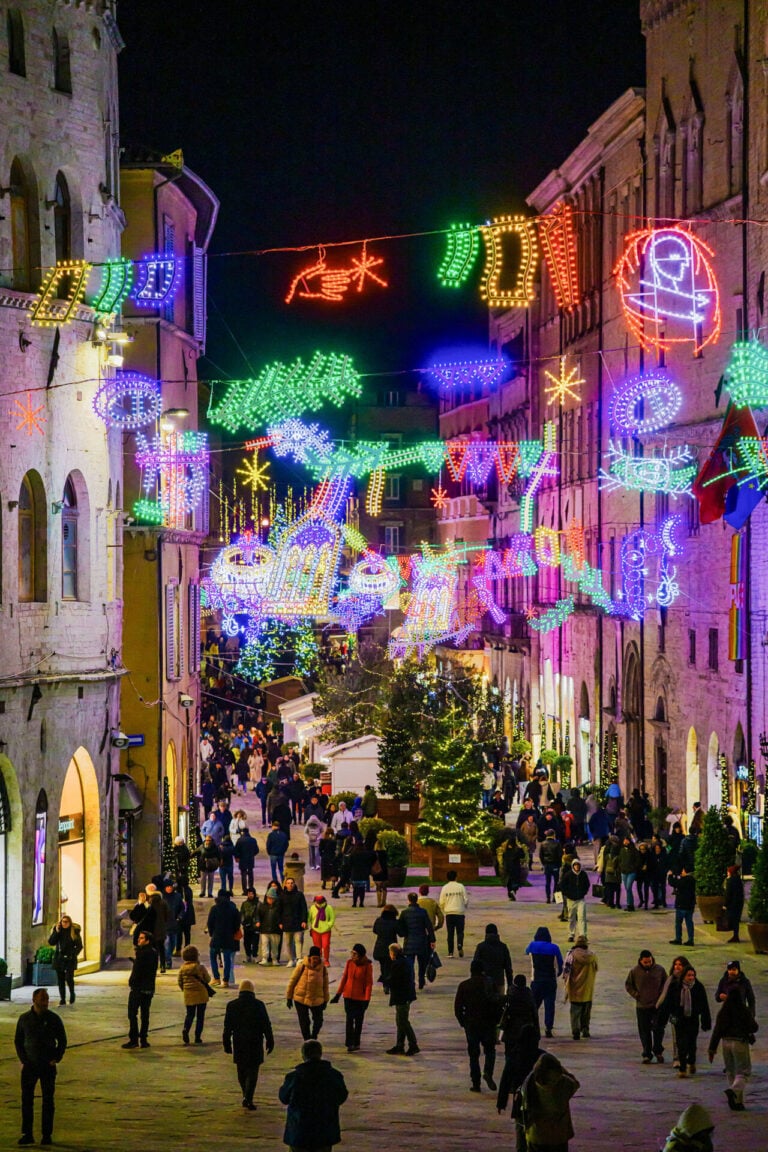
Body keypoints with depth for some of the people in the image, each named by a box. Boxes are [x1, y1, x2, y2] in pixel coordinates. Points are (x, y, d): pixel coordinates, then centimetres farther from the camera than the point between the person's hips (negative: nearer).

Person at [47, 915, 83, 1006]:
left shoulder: (75, 931, -1)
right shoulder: (57, 930, 6)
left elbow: (79, 946, 2)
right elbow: (51, 942, -3)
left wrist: (74, 954, -9)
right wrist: (56, 932, -12)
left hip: (69, 959, -3)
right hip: (59, 958, 3)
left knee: (69, 978, -13)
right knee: (61, 980, 4)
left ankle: (72, 995, 12)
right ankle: (62, 1000, 11)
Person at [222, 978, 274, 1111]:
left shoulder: (232, 1006, -2)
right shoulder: (258, 1005, -7)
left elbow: (227, 1027, 1)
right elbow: (266, 1025, -5)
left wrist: (226, 1044, 9)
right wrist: (270, 1042, 5)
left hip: (239, 1045, 2)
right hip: (255, 1044, -2)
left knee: (242, 1071, 16)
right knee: (252, 1071, 1)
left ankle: (246, 1097, 23)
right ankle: (248, 1098, -12)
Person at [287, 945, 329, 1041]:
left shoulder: (323, 968, -4)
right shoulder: (302, 966, -13)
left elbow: (325, 985, 7)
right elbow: (292, 980, -5)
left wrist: (325, 1000, 11)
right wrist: (289, 997, -2)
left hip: (317, 1000, 2)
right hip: (300, 999, -2)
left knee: (318, 1021, 6)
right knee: (304, 1022, 2)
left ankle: (313, 1038, 30)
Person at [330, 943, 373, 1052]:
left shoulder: (367, 965, -11)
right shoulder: (349, 962, -2)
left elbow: (369, 983, -9)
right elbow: (344, 978, 6)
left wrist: (367, 999, -13)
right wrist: (338, 994, 6)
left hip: (360, 997, -2)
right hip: (348, 996, 2)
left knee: (359, 1020, 8)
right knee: (349, 1019, -2)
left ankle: (356, 1043, 18)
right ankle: (350, 1043, -2)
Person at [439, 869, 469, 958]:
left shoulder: (445, 888, -1)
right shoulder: (461, 887, -3)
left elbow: (441, 902, 0)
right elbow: (466, 900, -1)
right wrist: (465, 908, 20)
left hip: (449, 913, 1)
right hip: (460, 912, -1)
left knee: (450, 933, 6)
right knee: (460, 932, 7)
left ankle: (450, 952, 4)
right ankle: (460, 945, -21)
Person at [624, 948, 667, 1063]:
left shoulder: (659, 970, -2)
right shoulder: (634, 971, -4)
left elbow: (666, 984, 12)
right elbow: (628, 985, 8)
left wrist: (661, 994, -2)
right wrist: (636, 995, -2)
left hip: (657, 1006, 0)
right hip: (642, 1006, 0)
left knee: (658, 1029, 1)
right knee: (644, 1031, 2)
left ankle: (658, 1051, 19)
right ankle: (647, 1054, 9)